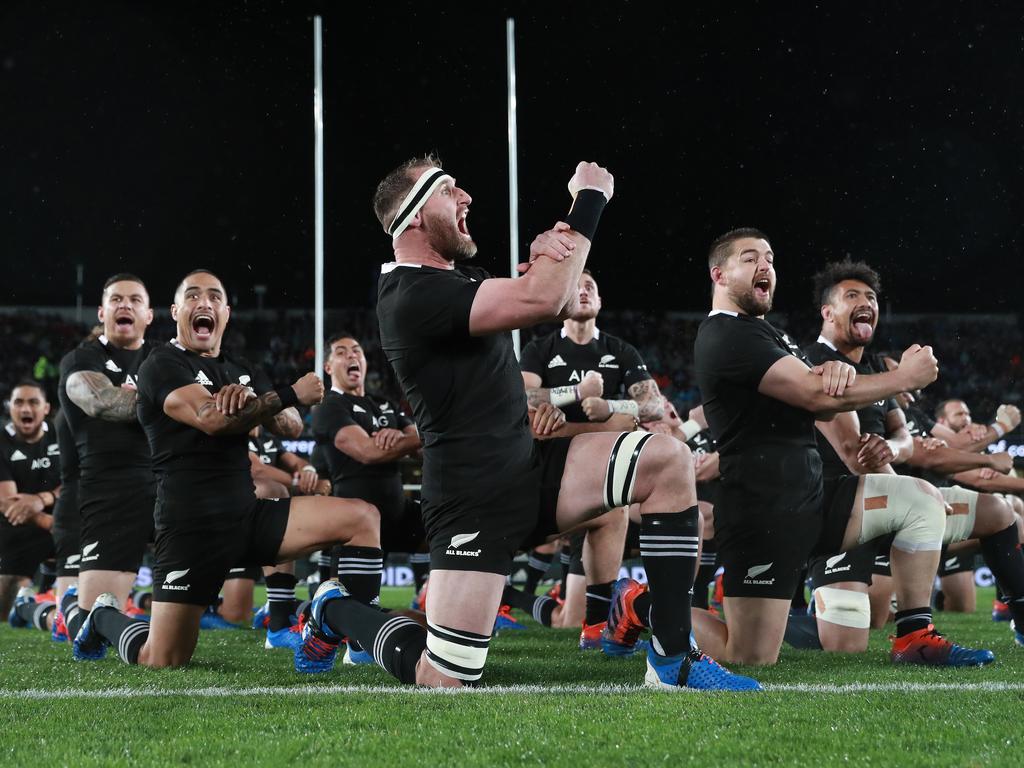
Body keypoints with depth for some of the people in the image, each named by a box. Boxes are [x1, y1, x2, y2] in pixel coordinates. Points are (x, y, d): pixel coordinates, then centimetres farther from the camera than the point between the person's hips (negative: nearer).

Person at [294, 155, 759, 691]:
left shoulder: (451, 278, 15)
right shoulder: (414, 295, -18)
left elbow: (555, 304, 18)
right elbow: (544, 300, -27)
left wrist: (546, 254, -6)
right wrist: (590, 200, -16)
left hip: (529, 467, 10)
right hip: (475, 500, -10)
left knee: (668, 462, -9)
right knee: (444, 683, -12)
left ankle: (672, 661, -9)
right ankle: (335, 610, 20)